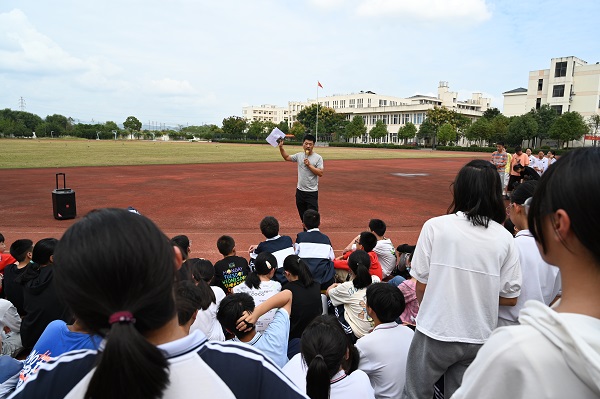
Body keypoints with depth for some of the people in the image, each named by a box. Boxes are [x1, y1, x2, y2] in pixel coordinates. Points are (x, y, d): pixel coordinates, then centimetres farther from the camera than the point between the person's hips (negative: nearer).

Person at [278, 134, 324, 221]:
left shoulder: (318, 158, -7)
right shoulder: (299, 155, 6)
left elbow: (320, 173, -14)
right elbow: (287, 157, 18)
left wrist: (309, 165, -18)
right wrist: (281, 148, 5)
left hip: (312, 192, -5)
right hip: (300, 191, 5)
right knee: (302, 216, 16)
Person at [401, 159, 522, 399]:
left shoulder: (435, 226, -12)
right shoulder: (505, 238, -5)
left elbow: (421, 287, -8)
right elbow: (510, 298, 0)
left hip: (435, 332, -3)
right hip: (479, 337, 3)